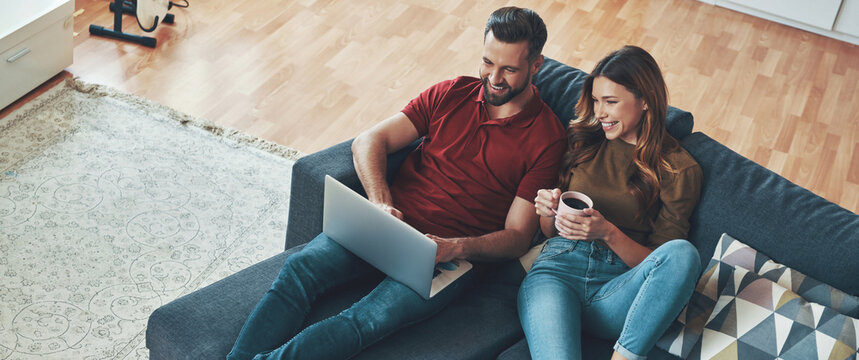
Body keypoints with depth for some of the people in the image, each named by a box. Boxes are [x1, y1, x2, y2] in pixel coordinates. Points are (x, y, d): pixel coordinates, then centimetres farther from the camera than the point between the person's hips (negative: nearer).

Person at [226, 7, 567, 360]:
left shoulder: (546, 137, 0)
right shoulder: (452, 93, 11)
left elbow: (517, 237, -3)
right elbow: (369, 141, 7)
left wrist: (454, 248, -20)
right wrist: (381, 204, -11)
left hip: (451, 256, -4)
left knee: (372, 316, -31)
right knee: (301, 265, -22)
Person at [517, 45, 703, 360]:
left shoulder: (679, 169, 7)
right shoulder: (582, 140, 16)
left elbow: (657, 260, 3)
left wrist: (608, 233, -14)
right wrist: (548, 212, -2)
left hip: (614, 289, 1)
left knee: (683, 254, -33)